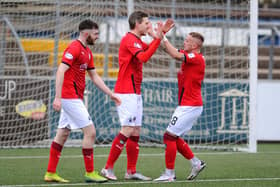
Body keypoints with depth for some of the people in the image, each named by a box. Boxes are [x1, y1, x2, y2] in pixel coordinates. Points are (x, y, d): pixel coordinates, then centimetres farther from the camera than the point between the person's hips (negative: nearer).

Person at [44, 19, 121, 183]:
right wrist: (58, 97, -29)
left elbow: (94, 76, 23)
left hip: (74, 98, 10)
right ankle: (90, 173, -3)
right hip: (71, 97, -10)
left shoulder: (87, 52, 16)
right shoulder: (74, 48, -14)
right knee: (90, 131, -8)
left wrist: (111, 94, 19)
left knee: (63, 134, 11)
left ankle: (51, 173, 14)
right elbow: (61, 71, -22)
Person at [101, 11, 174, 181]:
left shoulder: (136, 41, 17)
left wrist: (161, 33, 17)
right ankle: (108, 168, -10)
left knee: (136, 132, 8)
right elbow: (144, 57, -26)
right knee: (128, 130, -13)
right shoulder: (129, 40, -14)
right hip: (127, 92, -10)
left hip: (135, 93, 10)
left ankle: (131, 171, 10)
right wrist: (157, 38, -22)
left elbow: (149, 49, 31)